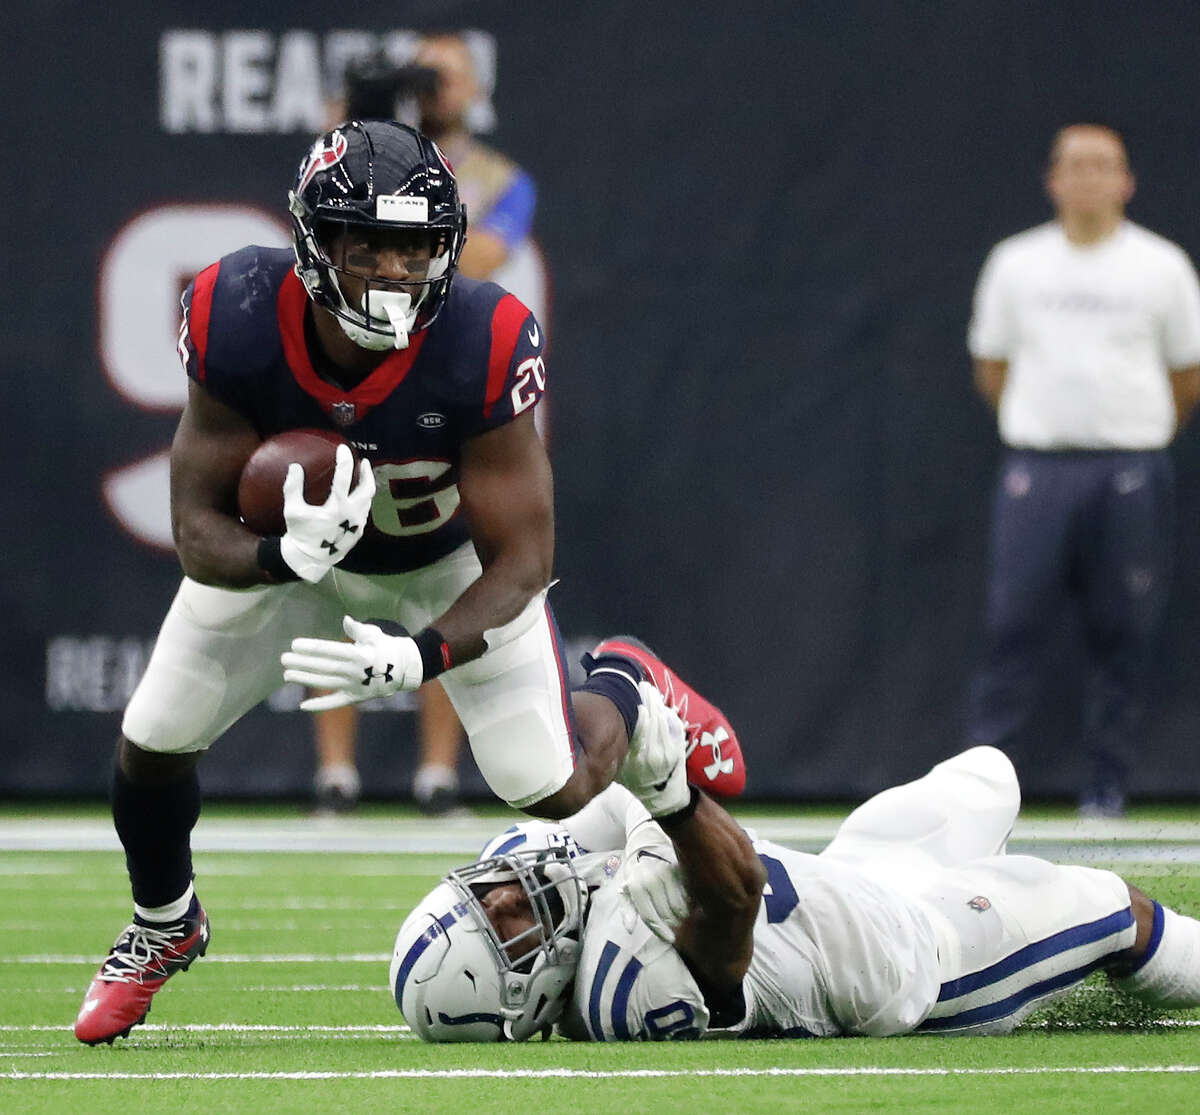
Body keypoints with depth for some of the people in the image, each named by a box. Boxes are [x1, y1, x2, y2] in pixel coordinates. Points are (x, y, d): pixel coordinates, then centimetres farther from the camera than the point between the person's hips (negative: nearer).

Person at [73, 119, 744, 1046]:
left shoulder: (483, 346, -38)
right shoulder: (239, 323, -34)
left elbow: (520, 561, -30)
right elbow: (198, 529, -26)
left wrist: (417, 658, -46)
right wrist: (285, 559, -48)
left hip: (450, 560, -1)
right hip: (284, 544, 1)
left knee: (554, 787, -4)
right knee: (154, 737, -4)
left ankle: (625, 691, 34)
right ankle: (164, 927, 29)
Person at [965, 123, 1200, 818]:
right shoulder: (1016, 264, 9)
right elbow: (992, 370, 16)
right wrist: (1040, 428, 12)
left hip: (1131, 473, 0)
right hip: (1036, 470, 0)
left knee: (1124, 631, -1)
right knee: (1015, 623, -7)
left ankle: (1109, 784, 7)